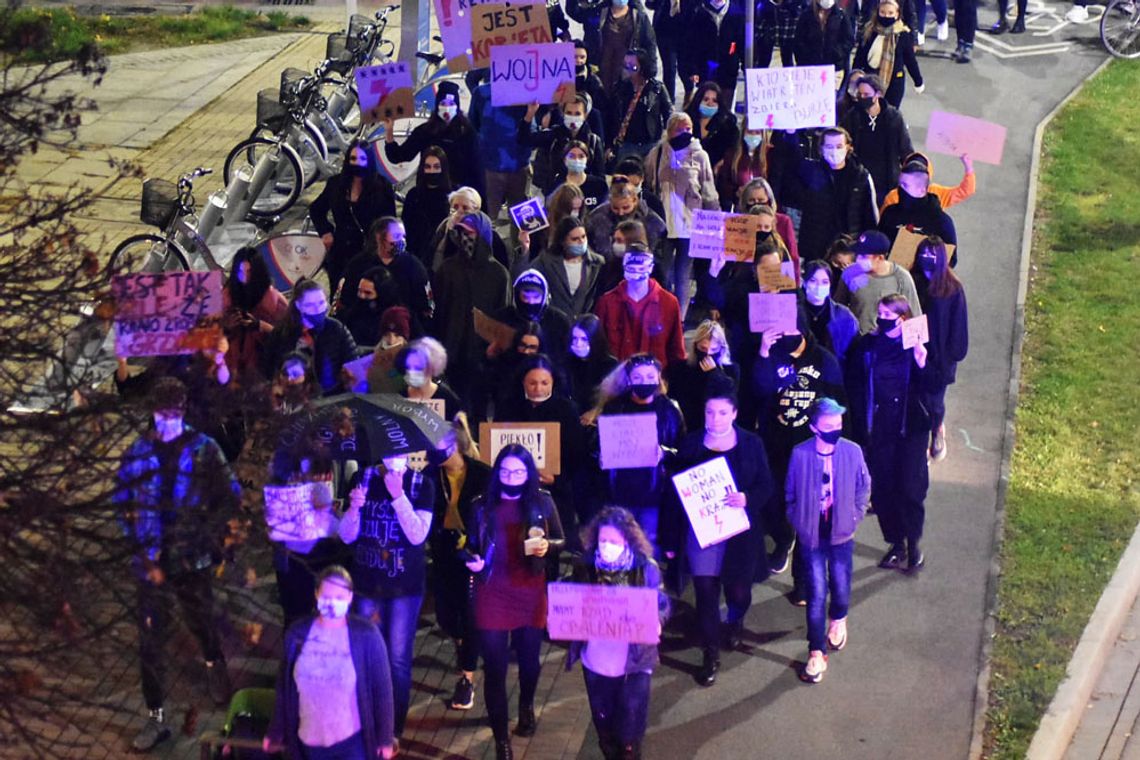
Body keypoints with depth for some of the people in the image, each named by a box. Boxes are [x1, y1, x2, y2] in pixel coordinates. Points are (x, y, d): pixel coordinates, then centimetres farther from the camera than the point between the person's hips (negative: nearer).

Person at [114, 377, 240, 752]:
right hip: (152, 562, 1)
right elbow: (122, 502, 3)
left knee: (202, 623, 18)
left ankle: (214, 666, 51)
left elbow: (230, 496, 1)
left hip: (192, 560, -1)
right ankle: (156, 717, 9)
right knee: (150, 640, 0)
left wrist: (207, 535, -6)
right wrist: (142, 546, -6)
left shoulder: (203, 449, -5)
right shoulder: (138, 453, -2)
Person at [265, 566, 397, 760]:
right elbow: (285, 687, 4)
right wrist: (276, 731, 8)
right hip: (310, 739, 3)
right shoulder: (298, 633, -7)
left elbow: (382, 689, -8)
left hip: (352, 741, -3)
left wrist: (385, 737, -5)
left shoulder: (366, 636, -15)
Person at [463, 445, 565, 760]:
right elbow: (469, 546, 4)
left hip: (530, 593, 2)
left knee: (529, 657, 20)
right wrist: (471, 560, -18)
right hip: (492, 594, -1)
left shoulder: (542, 502, -2)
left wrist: (547, 545, -16)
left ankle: (526, 707, 50)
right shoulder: (481, 506, -4)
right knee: (494, 666, -2)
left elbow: (561, 540, 6)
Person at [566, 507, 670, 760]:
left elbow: (662, 605, -4)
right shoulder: (585, 566, -6)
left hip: (634, 660, -2)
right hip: (596, 659, 3)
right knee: (603, 718, 19)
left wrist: (655, 622, -24)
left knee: (631, 721, 6)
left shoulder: (646, 568, -12)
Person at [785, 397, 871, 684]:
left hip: (841, 534, 1)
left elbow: (863, 488, 4)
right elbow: (791, 494, 1)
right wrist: (798, 524, 0)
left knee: (841, 589, 11)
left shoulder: (853, 451, -12)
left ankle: (838, 620, 46)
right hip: (811, 536, -1)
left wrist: (854, 519, 3)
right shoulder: (800, 454, -14)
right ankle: (816, 653, 13)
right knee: (816, 594, 0)